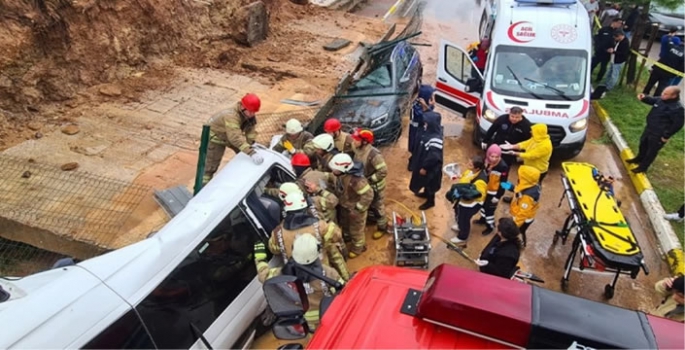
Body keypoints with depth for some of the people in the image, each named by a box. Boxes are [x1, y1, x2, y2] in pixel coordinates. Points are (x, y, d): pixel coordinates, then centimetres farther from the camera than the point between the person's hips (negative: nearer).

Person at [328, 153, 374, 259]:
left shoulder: (355, 179, -40)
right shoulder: (338, 174, -16)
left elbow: (368, 195, -35)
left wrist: (358, 209, -27)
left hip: (355, 208, -7)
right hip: (344, 206, 7)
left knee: (356, 230, 17)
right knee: (345, 225, 29)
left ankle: (358, 248, 44)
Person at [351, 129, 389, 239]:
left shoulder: (374, 154, -34)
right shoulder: (358, 149, -11)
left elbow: (383, 172, -30)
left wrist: (369, 180, -25)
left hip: (375, 186, -7)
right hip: (363, 184, 7)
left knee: (377, 207, 13)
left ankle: (382, 227, 36)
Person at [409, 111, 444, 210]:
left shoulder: (435, 139, -35)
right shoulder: (429, 132, -6)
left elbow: (433, 157, -31)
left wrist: (424, 167, -20)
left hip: (431, 167, -9)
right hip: (423, 163, 9)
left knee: (430, 183, 13)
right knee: (425, 181, 29)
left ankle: (430, 201, 34)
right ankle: (426, 193, 53)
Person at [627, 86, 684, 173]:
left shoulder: (677, 108, -28)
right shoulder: (662, 100, -5)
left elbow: (678, 124, -23)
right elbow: (652, 100, 16)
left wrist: (666, 136, -17)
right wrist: (644, 98, -7)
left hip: (658, 135, -8)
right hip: (649, 128, 9)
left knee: (651, 151, 9)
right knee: (643, 144, 27)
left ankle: (642, 167, 25)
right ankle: (639, 159, 50)